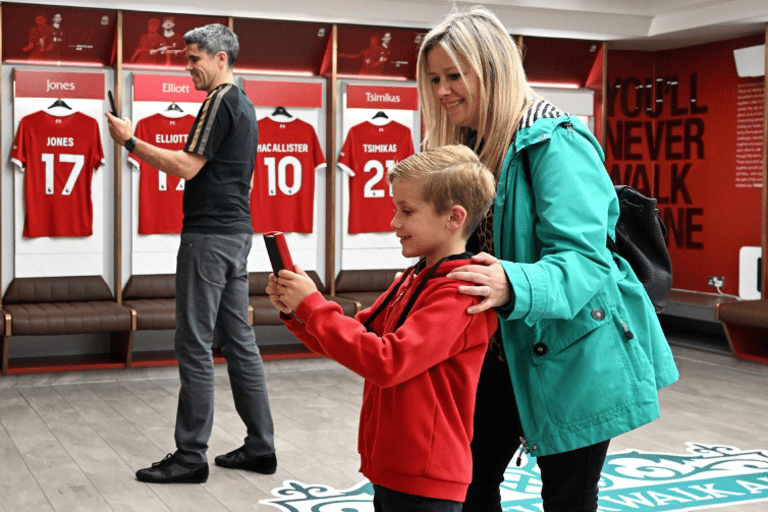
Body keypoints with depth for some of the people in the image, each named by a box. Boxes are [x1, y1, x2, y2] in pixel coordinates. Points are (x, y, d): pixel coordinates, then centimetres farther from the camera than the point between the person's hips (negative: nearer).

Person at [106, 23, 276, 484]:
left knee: (194, 346, -5)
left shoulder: (221, 101, -12)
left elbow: (187, 166, -17)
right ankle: (261, 447, 14)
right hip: (237, 234, 10)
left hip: (210, 236, -10)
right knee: (240, 341, 11)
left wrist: (131, 142, -11)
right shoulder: (244, 105, 19)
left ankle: (191, 455, 0)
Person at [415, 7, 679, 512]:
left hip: (571, 357, -7)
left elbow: (582, 259, -28)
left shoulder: (555, 141, -19)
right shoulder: (469, 147, 7)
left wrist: (512, 285, -46)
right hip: (502, 354, 8)